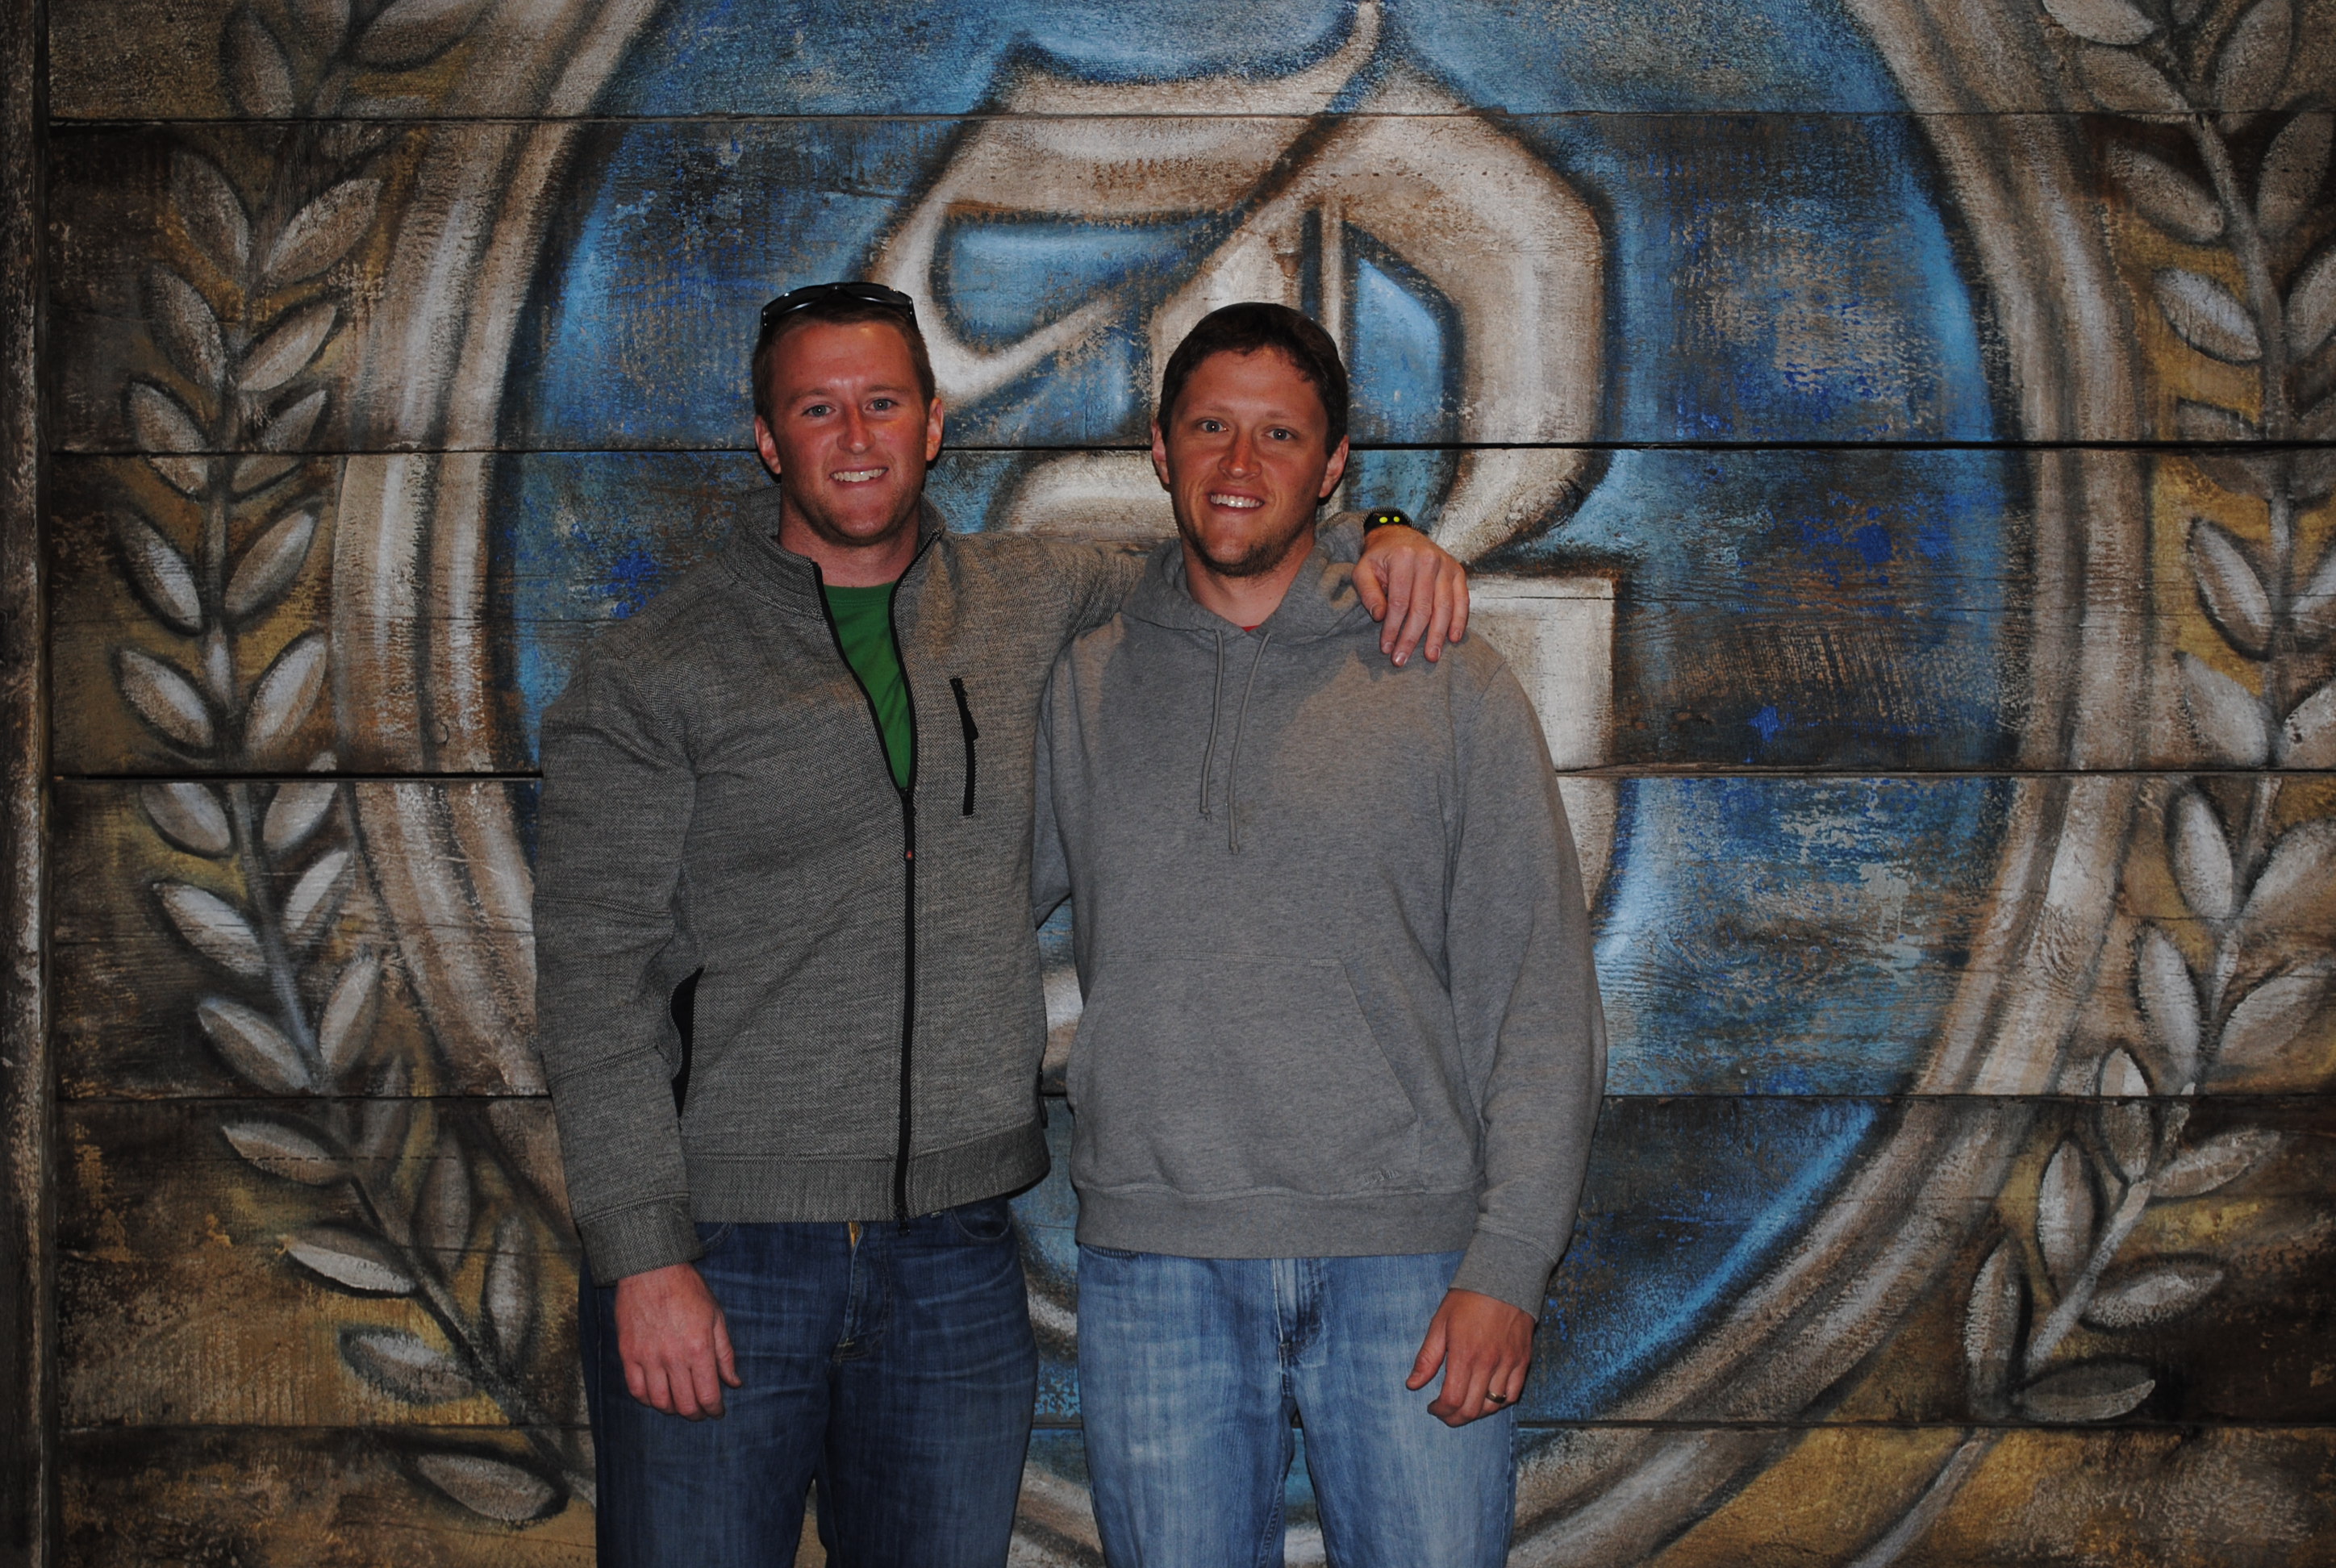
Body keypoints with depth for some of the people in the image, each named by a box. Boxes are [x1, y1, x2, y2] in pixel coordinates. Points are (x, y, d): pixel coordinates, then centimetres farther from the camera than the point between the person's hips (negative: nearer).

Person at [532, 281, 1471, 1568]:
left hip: (957, 1265, 3)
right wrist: (642, 1254, -13)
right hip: (720, 1256, -3)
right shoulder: (650, 675, -3)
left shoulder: (1033, 603, 8)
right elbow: (594, 977, -6)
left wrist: (1381, 545, 0)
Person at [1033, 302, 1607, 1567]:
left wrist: (1508, 1264, -7)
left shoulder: (1448, 687, 3)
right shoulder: (1081, 685, 9)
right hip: (1153, 1268, 2)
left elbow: (1539, 1001, 0)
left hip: (1408, 1265, -1)